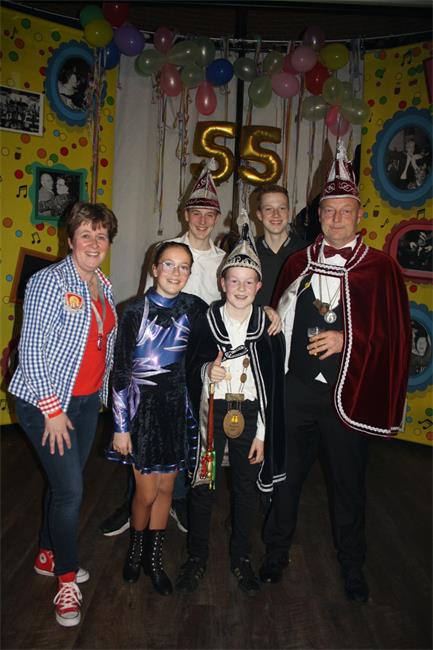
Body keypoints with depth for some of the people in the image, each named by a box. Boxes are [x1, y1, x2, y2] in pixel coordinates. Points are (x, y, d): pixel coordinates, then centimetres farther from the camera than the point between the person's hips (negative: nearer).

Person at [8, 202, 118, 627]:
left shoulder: (103, 285, 6)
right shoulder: (49, 281, -15)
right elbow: (32, 349, -18)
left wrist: (102, 392, 13)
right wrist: (52, 409, -18)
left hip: (88, 400, 7)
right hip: (47, 402, -7)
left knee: (66, 484, 17)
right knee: (70, 489, -5)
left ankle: (48, 556, 39)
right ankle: (66, 579, 17)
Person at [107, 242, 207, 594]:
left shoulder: (194, 307, -2)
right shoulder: (136, 311, -10)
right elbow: (120, 372, -7)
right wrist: (120, 427, -7)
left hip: (178, 407, 3)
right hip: (143, 408, -3)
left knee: (166, 487, 13)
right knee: (147, 492, 5)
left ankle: (154, 558, 32)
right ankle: (136, 550, 34)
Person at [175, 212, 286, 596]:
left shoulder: (267, 326, -3)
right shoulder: (206, 321, -4)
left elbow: (273, 384, -1)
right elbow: (190, 369, 3)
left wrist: (262, 434, -2)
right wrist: (208, 371, -20)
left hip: (251, 416, 1)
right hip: (211, 413, -1)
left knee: (247, 490, 11)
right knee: (203, 486, 5)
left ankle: (242, 558, 31)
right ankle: (197, 557, 26)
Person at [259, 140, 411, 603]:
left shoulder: (380, 268, -4)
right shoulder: (298, 263, 5)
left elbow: (394, 334, -5)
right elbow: (277, 319, 10)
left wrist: (345, 339, -16)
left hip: (349, 394, -2)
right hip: (295, 389, 2)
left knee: (348, 483, 13)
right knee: (286, 474, 15)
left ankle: (352, 568, 36)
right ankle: (276, 552, 36)